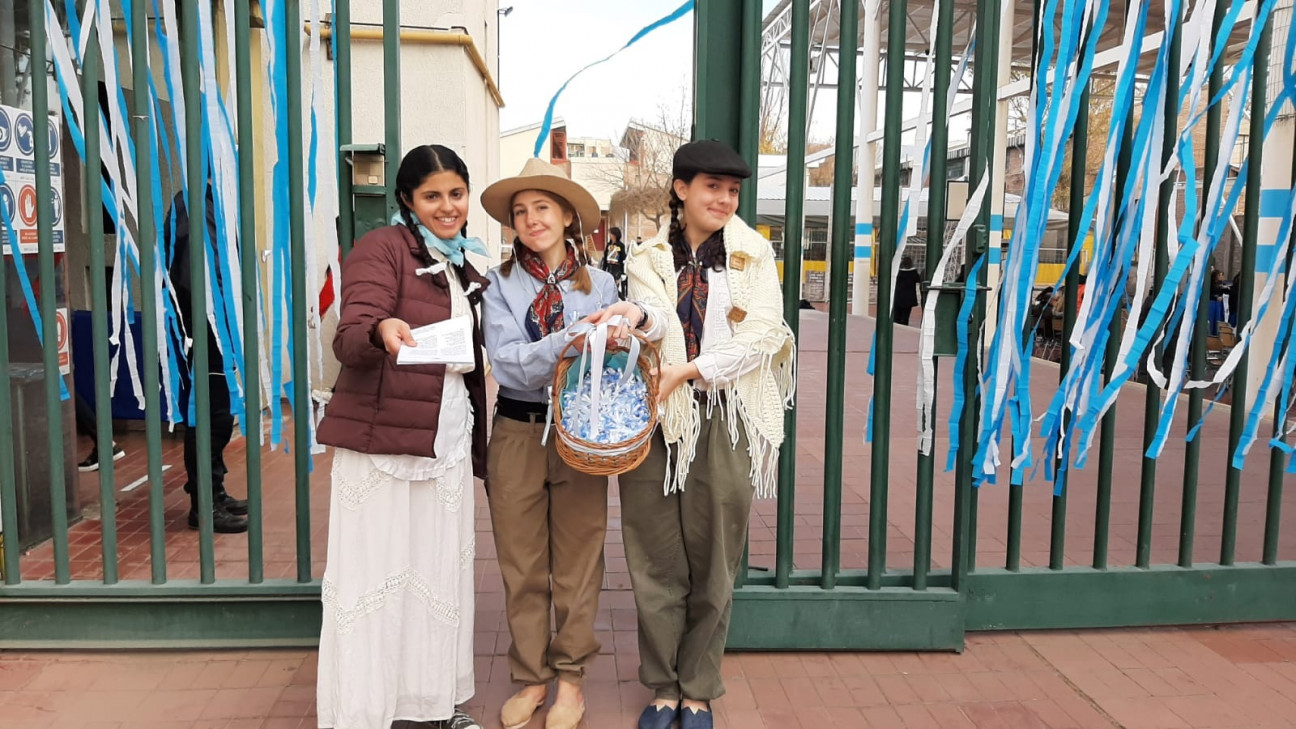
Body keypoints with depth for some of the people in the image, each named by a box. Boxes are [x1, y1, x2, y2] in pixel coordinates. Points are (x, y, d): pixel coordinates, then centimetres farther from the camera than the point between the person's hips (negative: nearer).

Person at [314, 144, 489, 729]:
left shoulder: (465, 265, 16)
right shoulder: (382, 247, -6)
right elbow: (348, 341, -17)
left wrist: (477, 442, 14)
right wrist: (382, 330, -40)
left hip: (449, 440, 7)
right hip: (381, 437, -6)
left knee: (443, 569, 11)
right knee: (373, 571, -2)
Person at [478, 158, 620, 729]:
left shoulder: (599, 284, 3)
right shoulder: (500, 284, 1)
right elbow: (508, 363, -13)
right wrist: (575, 340, -23)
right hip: (517, 431, 0)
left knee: (577, 564, 8)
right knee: (522, 566, 9)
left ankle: (570, 678, 26)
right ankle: (531, 678, 26)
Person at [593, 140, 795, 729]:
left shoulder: (753, 255, 8)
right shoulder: (648, 259, 9)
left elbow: (763, 333, -5)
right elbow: (657, 317, -10)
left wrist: (688, 370, -14)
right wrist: (635, 314, -35)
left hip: (725, 422, 0)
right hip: (656, 419, 1)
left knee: (712, 565, 6)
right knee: (657, 564, 5)